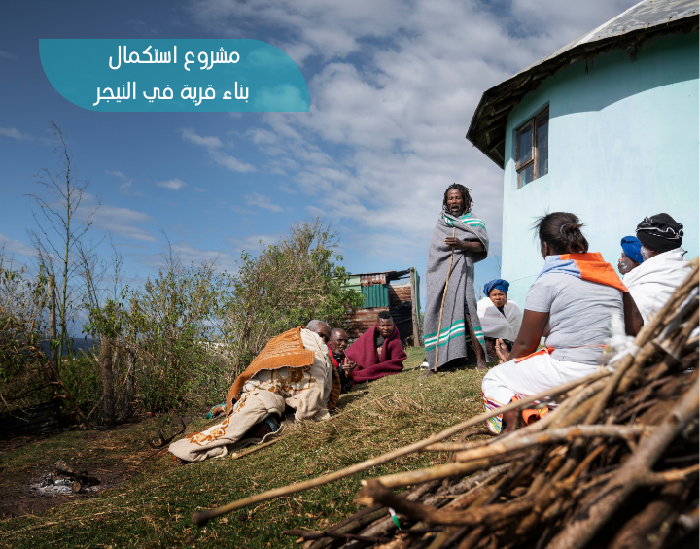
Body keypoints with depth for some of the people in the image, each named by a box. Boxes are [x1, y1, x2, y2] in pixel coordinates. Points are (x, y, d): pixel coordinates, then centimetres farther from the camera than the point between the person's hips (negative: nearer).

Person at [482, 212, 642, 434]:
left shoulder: (548, 281, -7)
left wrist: (509, 361, 17)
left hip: (570, 374, -7)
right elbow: (630, 332, 15)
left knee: (492, 379, 10)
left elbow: (526, 344, -2)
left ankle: (511, 427, -14)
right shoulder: (610, 273, 12)